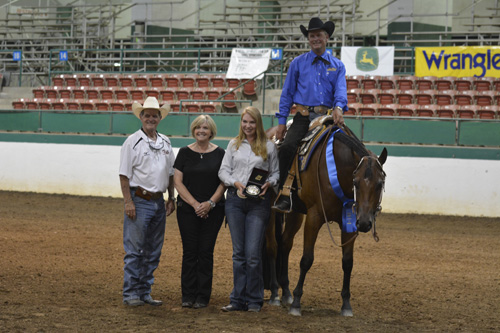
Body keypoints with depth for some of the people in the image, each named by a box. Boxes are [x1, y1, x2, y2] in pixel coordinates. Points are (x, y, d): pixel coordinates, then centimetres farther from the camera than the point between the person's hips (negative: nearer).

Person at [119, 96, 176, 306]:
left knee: (153, 251, 9)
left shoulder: (165, 143, 12)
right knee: (134, 250, -5)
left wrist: (171, 199, 13)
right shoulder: (133, 142, -5)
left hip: (159, 202, 6)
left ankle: (145, 293, 16)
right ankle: (130, 293, 0)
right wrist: (128, 202, -15)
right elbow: (124, 175, -8)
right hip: (140, 200, -6)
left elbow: (170, 173, 19)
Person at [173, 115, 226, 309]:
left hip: (212, 211, 0)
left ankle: (203, 297, 5)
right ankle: (188, 296, 6)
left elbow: (224, 182, 1)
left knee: (206, 252, 0)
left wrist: (210, 203, -13)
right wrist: (194, 204, -11)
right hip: (187, 209, 0)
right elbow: (178, 181, -1)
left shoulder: (219, 154, 4)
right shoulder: (185, 152, 4)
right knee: (189, 252, 1)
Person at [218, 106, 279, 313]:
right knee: (238, 253, 6)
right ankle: (238, 299, 11)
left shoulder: (269, 147, 5)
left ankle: (254, 301, 4)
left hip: (258, 201, -2)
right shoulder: (234, 145, 10)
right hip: (235, 200, 2)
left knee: (253, 253, -7)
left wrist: (269, 183, -11)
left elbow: (276, 172, 10)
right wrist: (236, 183, -10)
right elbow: (223, 170, 8)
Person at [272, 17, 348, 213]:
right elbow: (287, 93, 13)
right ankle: (283, 195, -24)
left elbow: (341, 90, -2)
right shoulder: (298, 63, 13)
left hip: (327, 116, 2)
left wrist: (339, 108, -24)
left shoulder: (337, 66, 14)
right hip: (303, 117, -2)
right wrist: (282, 121, 4)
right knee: (287, 147, -26)